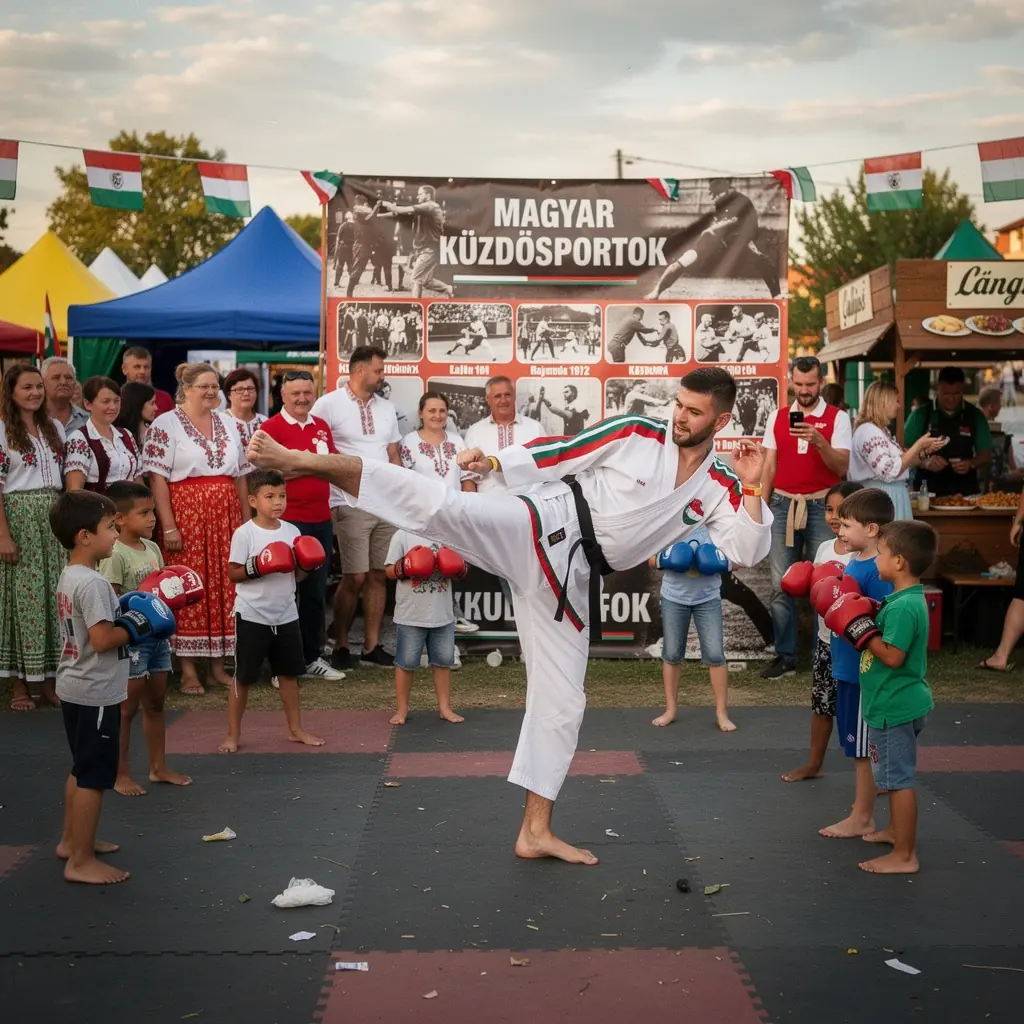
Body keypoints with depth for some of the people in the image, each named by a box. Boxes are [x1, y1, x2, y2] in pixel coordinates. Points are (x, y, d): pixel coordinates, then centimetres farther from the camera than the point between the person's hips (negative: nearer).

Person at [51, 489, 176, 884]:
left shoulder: (68, 577, 9)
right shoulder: (92, 583, -22)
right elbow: (102, 638, -28)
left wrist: (125, 611, 6)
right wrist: (139, 624, -15)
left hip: (74, 688, 10)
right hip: (96, 693, -10)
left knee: (81, 769, 22)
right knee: (94, 777, -3)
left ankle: (72, 840, 34)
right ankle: (81, 861, 3)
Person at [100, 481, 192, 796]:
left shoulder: (152, 548, 9)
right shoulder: (115, 555, -16)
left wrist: (175, 592, -1)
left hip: (157, 634, 8)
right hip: (131, 638, -8)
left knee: (155, 704, 17)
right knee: (127, 708, 1)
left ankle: (159, 767, 29)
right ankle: (121, 775, 11)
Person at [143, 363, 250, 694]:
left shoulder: (229, 423, 13)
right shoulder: (165, 424, -3)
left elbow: (240, 475, 16)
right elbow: (157, 478, -9)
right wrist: (168, 526, -15)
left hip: (226, 516, 5)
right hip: (186, 514, -5)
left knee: (224, 586, 5)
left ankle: (218, 664, 15)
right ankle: (188, 669, 5)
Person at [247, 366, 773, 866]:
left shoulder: (719, 487, 8)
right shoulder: (636, 433, -2)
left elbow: (747, 552, -1)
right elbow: (561, 452, -3)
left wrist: (753, 487, -10)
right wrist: (493, 463, -13)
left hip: (569, 577, 4)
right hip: (542, 528, -4)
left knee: (561, 700, 7)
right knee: (441, 507, -30)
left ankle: (535, 831, 19)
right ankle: (300, 460, -31)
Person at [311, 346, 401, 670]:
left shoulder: (387, 408, 14)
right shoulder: (329, 404, -4)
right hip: (351, 506, -5)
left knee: (378, 576, 7)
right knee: (355, 578, -4)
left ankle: (372, 646, 15)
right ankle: (340, 646, 11)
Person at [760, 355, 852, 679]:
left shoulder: (837, 418, 1)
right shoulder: (777, 417, 10)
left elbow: (842, 467, -8)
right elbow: (769, 466, 11)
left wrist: (818, 440, -23)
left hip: (821, 507, -3)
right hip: (783, 505, 3)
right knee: (781, 584, 3)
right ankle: (785, 656, 9)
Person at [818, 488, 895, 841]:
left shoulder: (880, 570, -20)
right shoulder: (853, 561, 8)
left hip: (866, 671, -9)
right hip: (847, 667, 9)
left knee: (864, 746, 2)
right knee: (858, 746, 17)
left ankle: (862, 819, 12)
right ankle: (862, 808, 27)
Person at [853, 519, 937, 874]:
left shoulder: (903, 607, -24)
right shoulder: (905, 598, 8)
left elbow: (892, 656, -28)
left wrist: (862, 628, -22)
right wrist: (868, 617, 6)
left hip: (894, 707, -11)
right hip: (897, 703, 11)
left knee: (898, 778, -3)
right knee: (895, 775, 25)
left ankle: (904, 856, 4)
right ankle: (896, 829, 42)